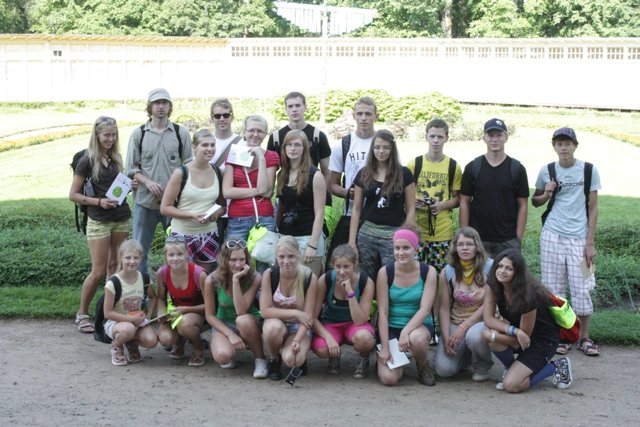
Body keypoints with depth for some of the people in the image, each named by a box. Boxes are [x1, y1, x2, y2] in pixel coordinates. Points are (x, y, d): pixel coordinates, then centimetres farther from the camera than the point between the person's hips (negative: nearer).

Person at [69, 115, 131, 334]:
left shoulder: (116, 158, 8)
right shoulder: (87, 161, -7)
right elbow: (73, 195, -5)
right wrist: (98, 201, -17)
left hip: (122, 219, 5)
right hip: (99, 221, -5)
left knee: (115, 266, 8)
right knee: (99, 271, -4)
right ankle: (82, 314, 9)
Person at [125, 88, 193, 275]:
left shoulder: (181, 133, 5)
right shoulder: (138, 134, 4)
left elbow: (189, 165, 6)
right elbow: (131, 168, 4)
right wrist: (147, 182, -13)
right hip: (145, 200, 0)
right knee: (139, 248, 6)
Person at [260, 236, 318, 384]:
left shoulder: (309, 277, -16)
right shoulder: (269, 275, -14)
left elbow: (308, 315, -15)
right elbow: (265, 310, -17)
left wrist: (297, 340, -29)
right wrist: (294, 313, -24)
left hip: (299, 327, -1)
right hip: (276, 322, 1)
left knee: (291, 359, -31)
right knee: (273, 327, -36)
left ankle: (300, 361, 8)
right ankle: (274, 359, -4)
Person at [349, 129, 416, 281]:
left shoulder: (404, 174, 0)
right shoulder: (363, 174, 7)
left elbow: (410, 209, 1)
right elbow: (356, 209, 9)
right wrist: (352, 240, 3)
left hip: (394, 235, -2)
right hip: (366, 234, 3)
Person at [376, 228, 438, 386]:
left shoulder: (428, 272, -8)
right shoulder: (385, 272, -8)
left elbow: (425, 309, -15)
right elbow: (383, 312, -9)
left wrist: (406, 332, -30)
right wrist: (384, 347, -15)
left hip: (418, 325, 0)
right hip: (391, 327, 0)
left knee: (416, 338, -39)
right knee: (388, 378, -21)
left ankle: (423, 367, -3)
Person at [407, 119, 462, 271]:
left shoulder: (453, 167, 4)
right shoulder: (414, 164, 4)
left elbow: (458, 199, 8)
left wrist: (443, 205, -11)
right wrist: (412, 202, -11)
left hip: (443, 232, 0)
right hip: (417, 230, 0)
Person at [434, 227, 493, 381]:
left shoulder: (490, 267, -10)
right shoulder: (447, 272, -1)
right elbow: (444, 308, -2)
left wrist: (464, 327, -18)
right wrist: (446, 339, -13)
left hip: (481, 321, -3)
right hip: (454, 323, 3)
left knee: (474, 335, -39)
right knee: (443, 369, -16)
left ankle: (483, 365, -2)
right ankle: (466, 353, 22)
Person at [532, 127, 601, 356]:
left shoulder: (589, 170, -1)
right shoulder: (547, 171, 3)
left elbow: (593, 208, 2)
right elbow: (535, 201, 17)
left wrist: (590, 242, -2)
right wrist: (546, 195, -6)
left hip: (579, 238, -1)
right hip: (552, 236, 1)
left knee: (581, 289, -1)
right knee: (554, 288, 4)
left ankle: (584, 337, 14)